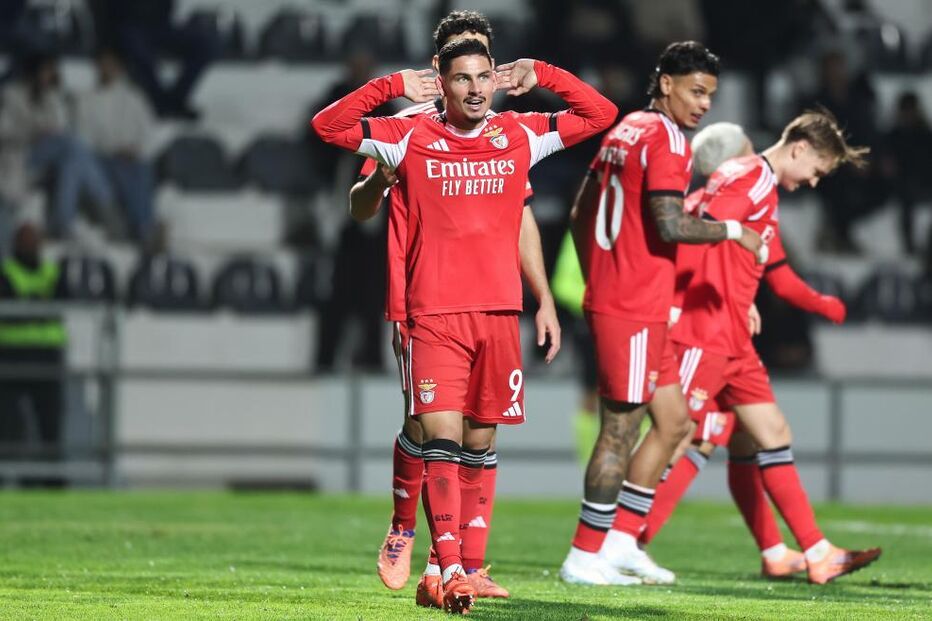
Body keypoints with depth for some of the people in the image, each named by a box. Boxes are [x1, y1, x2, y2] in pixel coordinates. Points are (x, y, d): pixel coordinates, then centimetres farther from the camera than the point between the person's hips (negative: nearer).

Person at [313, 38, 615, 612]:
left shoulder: (521, 136, 9)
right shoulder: (412, 139, 3)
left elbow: (601, 114, 15)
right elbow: (328, 126, 3)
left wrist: (540, 74, 5)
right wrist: (394, 87, -3)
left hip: (499, 313, 3)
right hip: (434, 316, -3)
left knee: (479, 443, 7)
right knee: (441, 438, -14)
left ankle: (458, 564, 17)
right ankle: (450, 572, -22)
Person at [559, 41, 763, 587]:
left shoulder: (625, 131, 16)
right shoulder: (667, 140, -13)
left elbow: (581, 214, 21)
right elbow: (669, 225, -23)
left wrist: (596, 280, 26)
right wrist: (731, 230, -10)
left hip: (610, 300, 10)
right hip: (634, 311, -10)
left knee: (674, 421, 14)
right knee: (621, 431, -4)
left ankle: (621, 541, 15)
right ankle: (586, 557, 0)